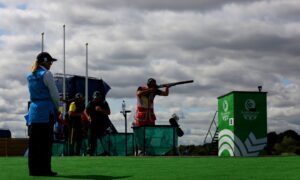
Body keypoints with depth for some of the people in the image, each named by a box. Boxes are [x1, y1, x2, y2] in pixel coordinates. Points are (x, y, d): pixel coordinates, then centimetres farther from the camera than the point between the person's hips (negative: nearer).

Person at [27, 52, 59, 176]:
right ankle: (44, 169, -4)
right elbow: (54, 94, -8)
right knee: (46, 141, -4)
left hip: (33, 110, 7)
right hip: (46, 111, -7)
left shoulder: (30, 76, 15)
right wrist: (57, 107, 8)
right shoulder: (46, 74, -7)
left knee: (34, 141, 6)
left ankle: (33, 169, 7)